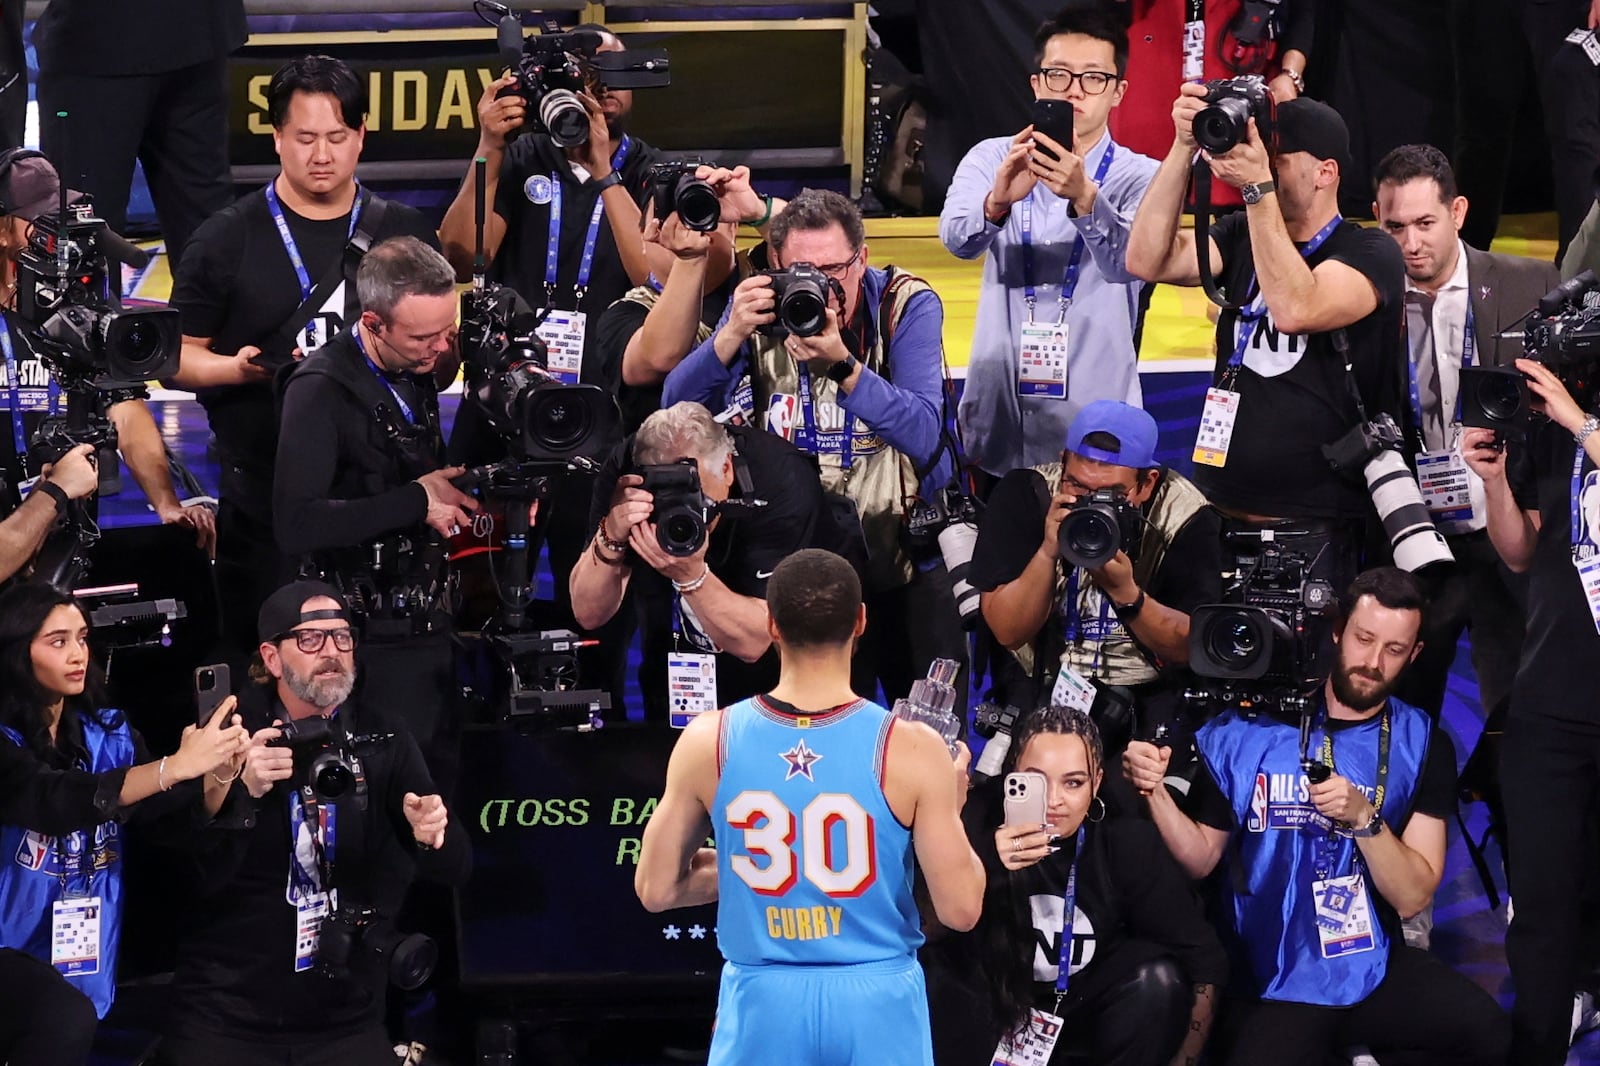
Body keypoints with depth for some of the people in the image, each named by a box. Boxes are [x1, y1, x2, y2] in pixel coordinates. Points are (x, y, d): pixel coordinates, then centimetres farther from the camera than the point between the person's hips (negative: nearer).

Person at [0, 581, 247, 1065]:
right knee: (65, 1020, -29)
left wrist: (220, 770, -22)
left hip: (79, 960, 6)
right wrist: (175, 766, -36)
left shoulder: (108, 732, 5)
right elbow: (54, 801, -28)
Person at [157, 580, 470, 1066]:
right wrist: (244, 793, -28)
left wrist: (433, 836, -26)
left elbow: (454, 867, -3)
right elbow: (196, 876, -13)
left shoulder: (381, 740, 2)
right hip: (224, 1016, -2)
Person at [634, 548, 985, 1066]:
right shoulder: (911, 748, -11)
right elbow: (960, 909, -8)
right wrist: (951, 808, 9)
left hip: (763, 1004, 1)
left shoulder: (709, 742, -4)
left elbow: (655, 889, 4)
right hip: (877, 1005, -1)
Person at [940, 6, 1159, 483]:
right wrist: (998, 201, -37)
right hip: (997, 422, 2)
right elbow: (958, 238, -16)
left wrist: (1084, 197, -40)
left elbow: (1125, 262, -21)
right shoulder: (991, 158, 3)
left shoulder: (1141, 178, -2)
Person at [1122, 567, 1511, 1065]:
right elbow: (1203, 857, 6)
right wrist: (1155, 791, -11)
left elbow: (1413, 895, -2)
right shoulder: (1252, 725, 2)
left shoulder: (1423, 744, 4)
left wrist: (1363, 817, -17)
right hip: (1271, 981, -1)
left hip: (1371, 968, 2)